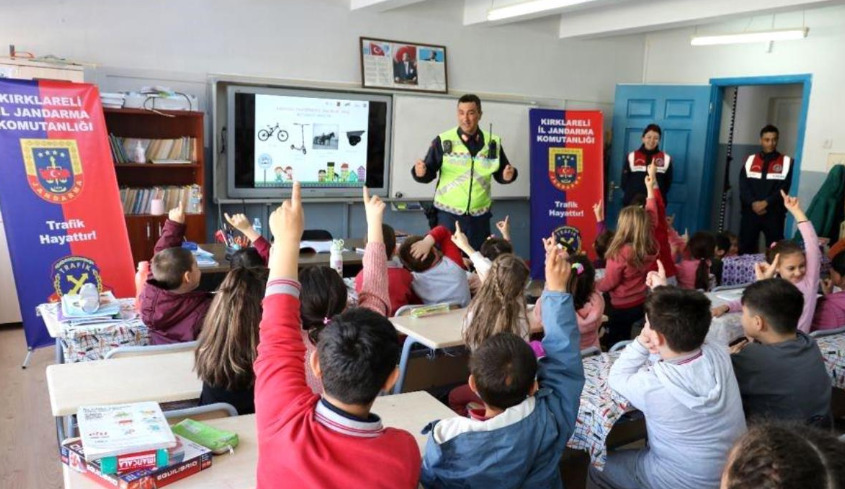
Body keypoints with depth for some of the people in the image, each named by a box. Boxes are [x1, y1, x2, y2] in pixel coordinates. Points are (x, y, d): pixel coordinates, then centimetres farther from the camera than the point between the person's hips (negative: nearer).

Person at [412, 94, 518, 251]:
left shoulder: (492, 143, 1)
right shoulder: (443, 140, -5)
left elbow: (500, 174, 11)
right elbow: (429, 173, -5)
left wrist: (508, 175, -11)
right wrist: (420, 172, -27)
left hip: (479, 216, 3)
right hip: (448, 214, -2)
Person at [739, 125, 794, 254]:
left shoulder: (786, 162, 6)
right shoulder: (750, 160, 11)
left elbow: (784, 188, -3)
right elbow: (743, 187, 2)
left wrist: (766, 202, -15)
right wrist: (753, 203, -13)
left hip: (774, 214, -2)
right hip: (750, 212, 2)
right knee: (745, 249, 3)